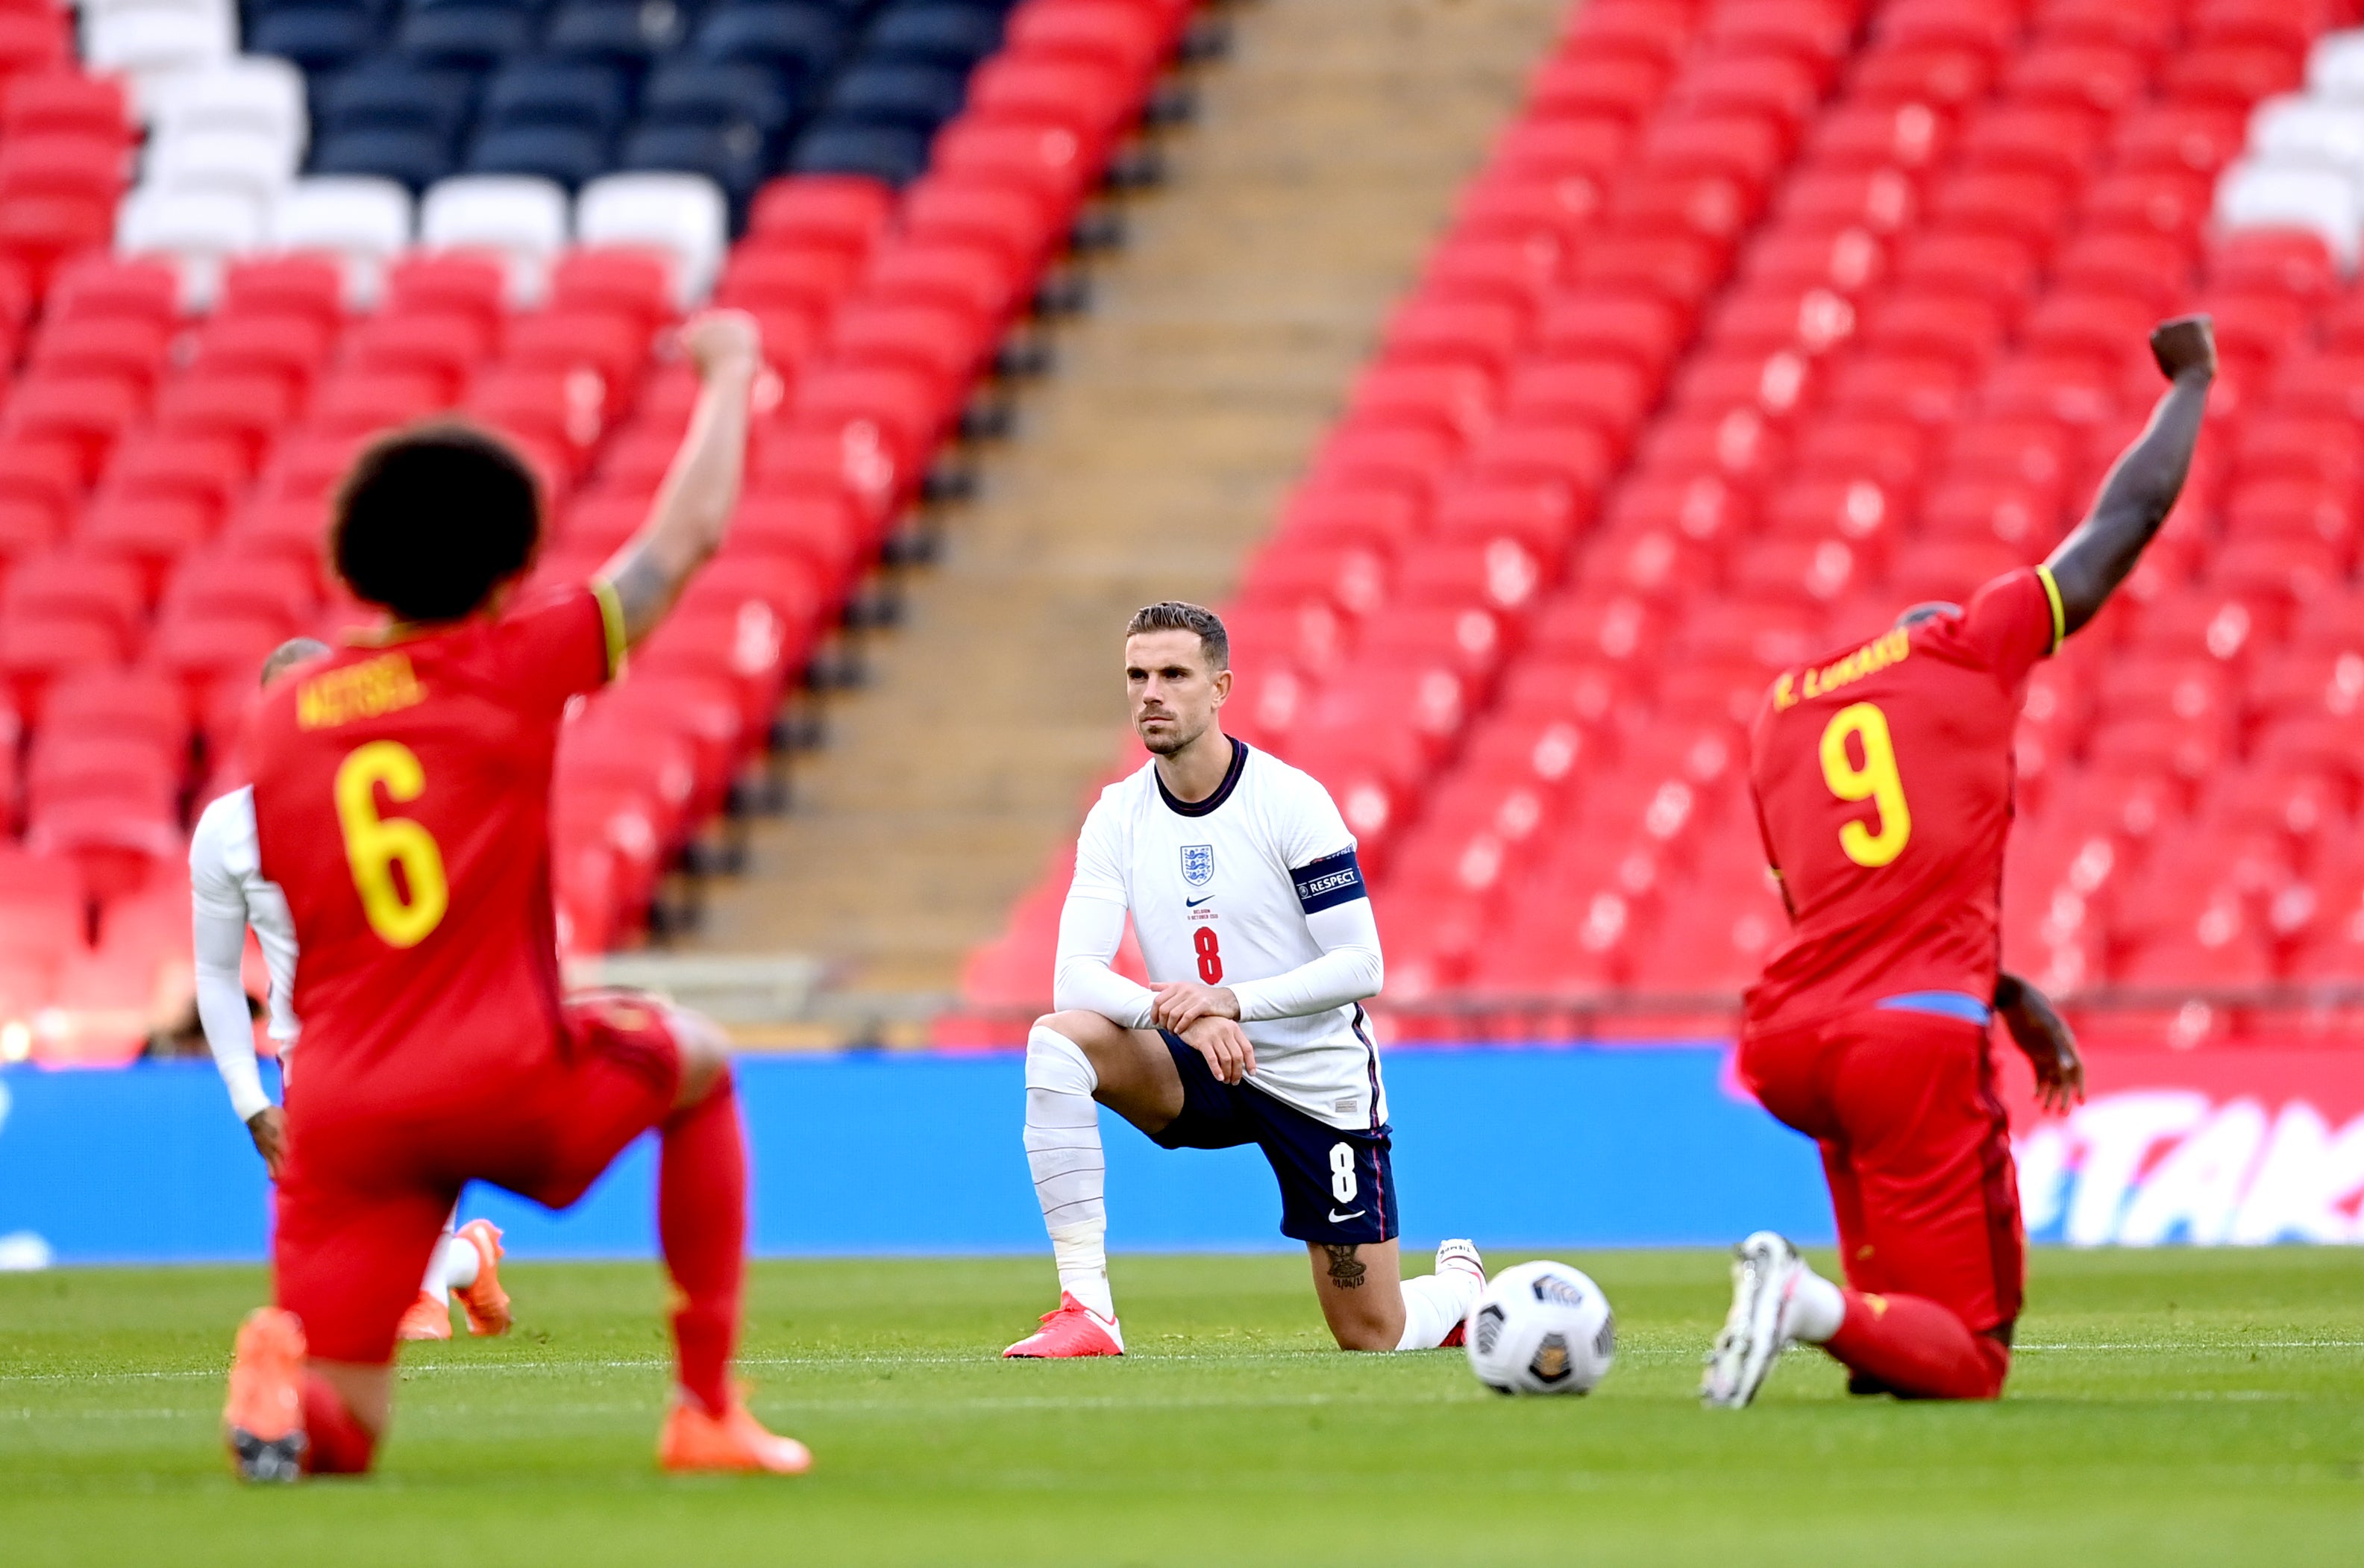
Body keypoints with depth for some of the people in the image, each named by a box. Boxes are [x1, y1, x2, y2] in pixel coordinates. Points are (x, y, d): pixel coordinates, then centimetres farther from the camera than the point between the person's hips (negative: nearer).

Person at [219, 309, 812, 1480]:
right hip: (504, 1084, -3)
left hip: (339, 1109, 3)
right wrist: (730, 373, 18)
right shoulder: (516, 668, -2)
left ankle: (284, 1372, -32)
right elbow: (691, 534, 3)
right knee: (696, 1063, 30)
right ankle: (707, 1407, 23)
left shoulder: (279, 719, 9)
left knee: (339, 1437, 7)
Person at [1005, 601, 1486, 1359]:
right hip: (1202, 1071, 3)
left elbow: (1361, 966, -18)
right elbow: (1074, 977, -14)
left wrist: (1230, 1000, -32)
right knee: (1058, 1038, -27)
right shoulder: (1118, 817, -4)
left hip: (1319, 1086, -3)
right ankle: (1087, 1310, -27)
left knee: (1374, 1339, -1)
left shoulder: (1290, 800, -15)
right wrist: (1178, 1014, -34)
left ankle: (1459, 1283, 39)